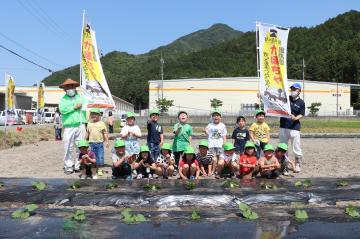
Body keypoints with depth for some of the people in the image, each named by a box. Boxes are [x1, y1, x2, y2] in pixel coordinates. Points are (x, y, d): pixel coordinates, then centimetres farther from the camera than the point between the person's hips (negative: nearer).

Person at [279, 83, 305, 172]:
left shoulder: (301, 102, -1)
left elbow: (301, 115, -2)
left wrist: (295, 118, -23)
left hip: (294, 128, -4)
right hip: (283, 127, 4)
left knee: (296, 148, -2)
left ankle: (298, 165, 12)